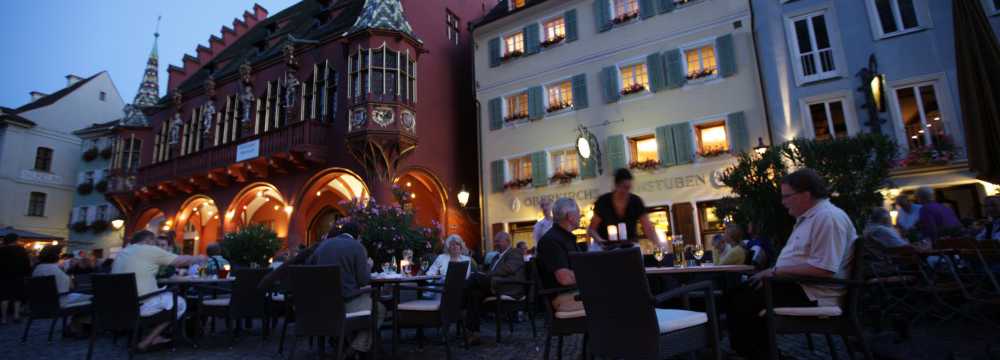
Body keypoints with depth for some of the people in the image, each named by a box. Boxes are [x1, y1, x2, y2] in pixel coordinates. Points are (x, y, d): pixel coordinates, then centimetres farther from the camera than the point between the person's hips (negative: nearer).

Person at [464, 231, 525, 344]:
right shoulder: (498, 256, 32)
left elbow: (509, 269, -11)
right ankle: (473, 332, -22)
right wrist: (485, 275, -1)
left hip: (509, 287, -8)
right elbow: (491, 272, 23)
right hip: (495, 284, 8)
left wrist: (486, 275, -13)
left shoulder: (515, 252, 7)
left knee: (475, 276, -22)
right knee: (475, 294, -21)